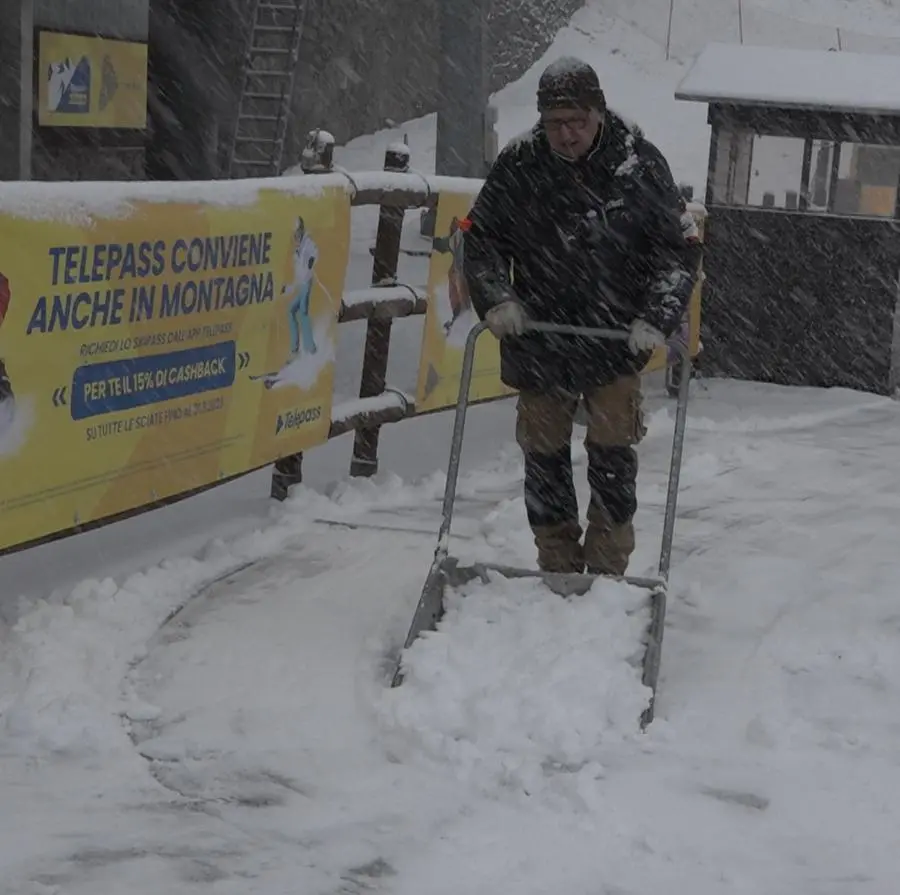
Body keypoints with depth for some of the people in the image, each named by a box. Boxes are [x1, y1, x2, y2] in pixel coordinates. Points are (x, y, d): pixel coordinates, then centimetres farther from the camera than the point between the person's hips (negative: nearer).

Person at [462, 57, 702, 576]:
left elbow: (680, 249, -3)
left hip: (617, 341, -1)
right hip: (537, 343, 2)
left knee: (613, 457, -1)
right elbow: (480, 239, 4)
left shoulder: (639, 163, -9)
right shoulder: (519, 165, -7)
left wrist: (657, 317, -15)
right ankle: (557, 569, 22)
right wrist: (496, 299, -12)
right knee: (544, 457, 8)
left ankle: (609, 570, 13)